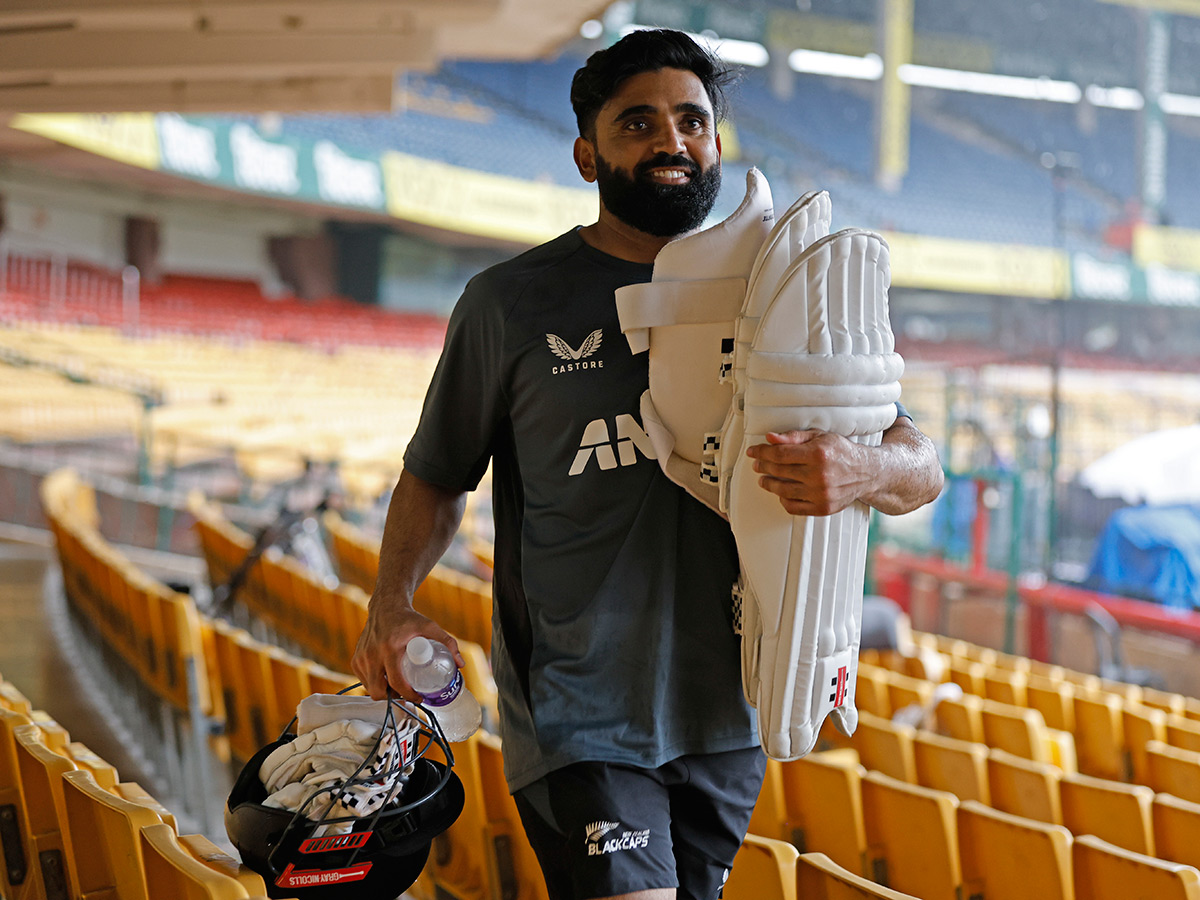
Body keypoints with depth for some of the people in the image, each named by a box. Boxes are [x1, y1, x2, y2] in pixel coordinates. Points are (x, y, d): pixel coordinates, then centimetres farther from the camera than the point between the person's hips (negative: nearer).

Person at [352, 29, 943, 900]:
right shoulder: (512, 304, 1)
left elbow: (922, 466, 3)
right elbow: (438, 474, 10)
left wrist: (864, 470, -22)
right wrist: (392, 605, -9)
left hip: (727, 716, 4)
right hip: (577, 720, -4)